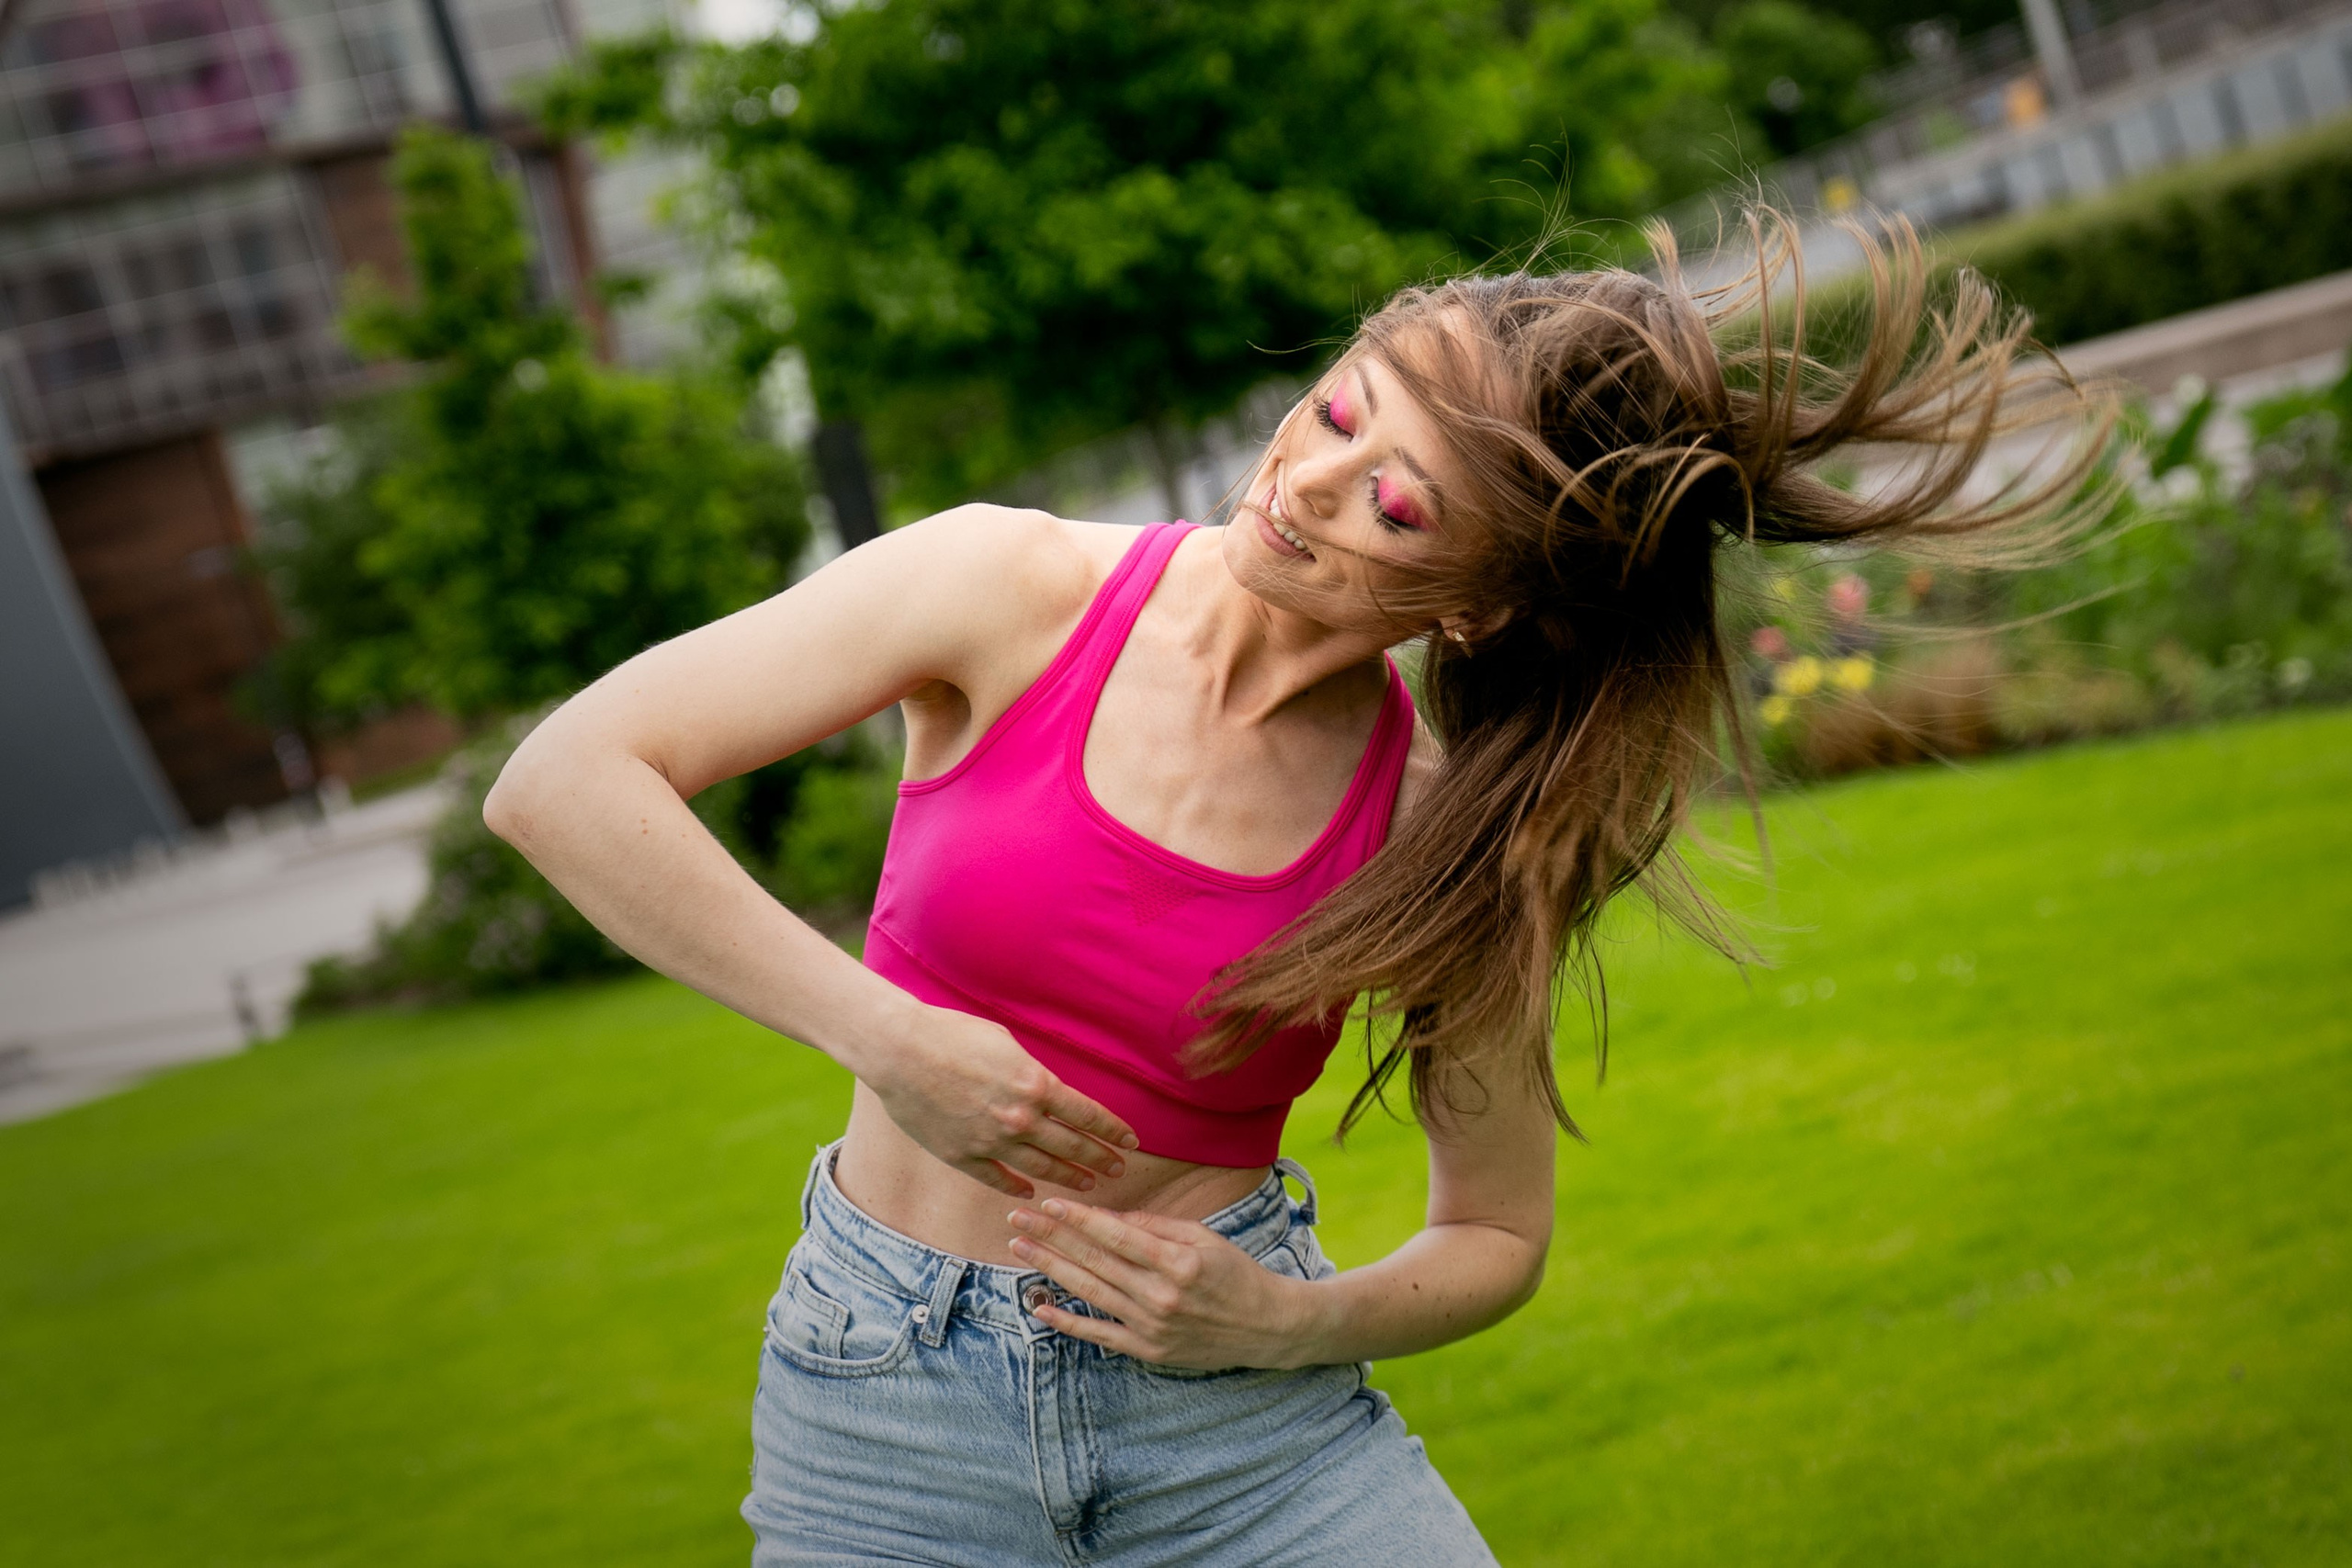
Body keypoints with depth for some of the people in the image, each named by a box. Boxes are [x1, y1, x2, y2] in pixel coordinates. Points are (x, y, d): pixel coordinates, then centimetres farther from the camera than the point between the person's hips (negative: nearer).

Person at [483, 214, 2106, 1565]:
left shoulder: (1447, 846, -7)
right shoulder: (1019, 589, -11)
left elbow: (1498, 1235, 7)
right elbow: (560, 780, -14)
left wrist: (1285, 1326, -12)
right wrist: (882, 1032, -18)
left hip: (1242, 1407, 1)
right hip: (888, 1411, 0)